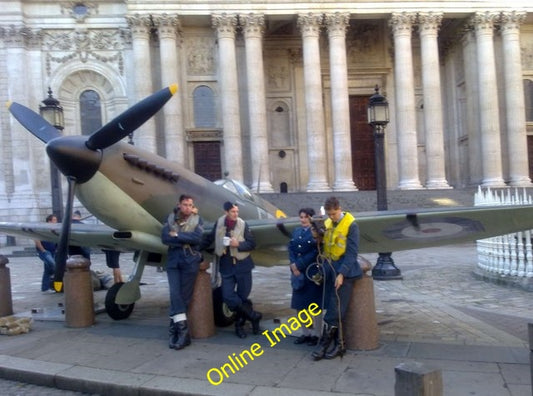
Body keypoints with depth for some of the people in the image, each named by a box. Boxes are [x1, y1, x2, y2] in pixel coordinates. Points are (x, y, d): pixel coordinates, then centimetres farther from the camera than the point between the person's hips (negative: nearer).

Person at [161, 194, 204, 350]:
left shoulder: (197, 219, 5)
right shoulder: (170, 218, 9)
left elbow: (197, 237, -11)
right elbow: (164, 238, -3)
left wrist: (177, 235, -9)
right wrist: (186, 240, -9)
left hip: (190, 261, -1)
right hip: (173, 260, 1)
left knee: (185, 295, 0)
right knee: (175, 293, -9)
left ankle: (174, 327, 8)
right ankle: (182, 329, -7)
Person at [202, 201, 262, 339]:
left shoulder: (243, 224, -5)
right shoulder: (219, 223, 0)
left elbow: (252, 244, -4)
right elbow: (209, 238, 13)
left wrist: (238, 244, -18)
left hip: (242, 264, -2)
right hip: (226, 265, 2)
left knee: (242, 296, 4)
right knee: (228, 296, -7)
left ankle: (239, 325, 24)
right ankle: (253, 315, 10)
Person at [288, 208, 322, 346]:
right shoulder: (296, 232, 12)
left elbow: (315, 253, -14)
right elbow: (291, 249, 8)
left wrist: (298, 265, -13)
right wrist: (293, 265, -8)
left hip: (312, 272, -6)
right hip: (298, 273, 6)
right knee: (299, 305, 10)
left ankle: (315, 334, 10)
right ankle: (306, 333, 22)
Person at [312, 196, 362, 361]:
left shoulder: (351, 225, -11)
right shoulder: (327, 223, 7)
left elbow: (352, 253, -13)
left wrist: (342, 274, -19)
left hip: (344, 270, -6)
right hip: (329, 269, 6)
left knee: (335, 311, -4)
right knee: (332, 310, 8)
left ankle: (325, 344, 7)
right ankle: (339, 345, 17)